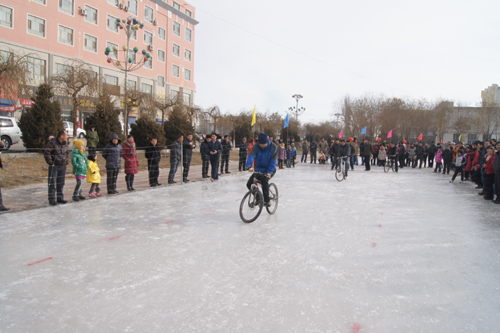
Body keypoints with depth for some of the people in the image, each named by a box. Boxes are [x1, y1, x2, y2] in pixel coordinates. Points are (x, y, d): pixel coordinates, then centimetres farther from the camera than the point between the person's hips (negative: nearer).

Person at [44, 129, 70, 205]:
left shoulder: (65, 143, 10)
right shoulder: (52, 143, -12)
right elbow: (46, 153, -16)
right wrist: (51, 163, -16)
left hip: (63, 166, 7)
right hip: (54, 166, -7)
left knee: (61, 183, 11)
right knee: (52, 183, -4)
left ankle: (60, 198, 21)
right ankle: (52, 199, 1)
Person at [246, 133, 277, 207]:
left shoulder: (273, 147, -14)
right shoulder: (256, 146, -12)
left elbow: (273, 161, -16)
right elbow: (251, 156, -28)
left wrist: (269, 172, -29)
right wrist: (249, 166, -47)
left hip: (269, 170, -3)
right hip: (258, 169, 3)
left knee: (264, 180, -32)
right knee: (249, 184, -9)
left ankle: (266, 201, -22)